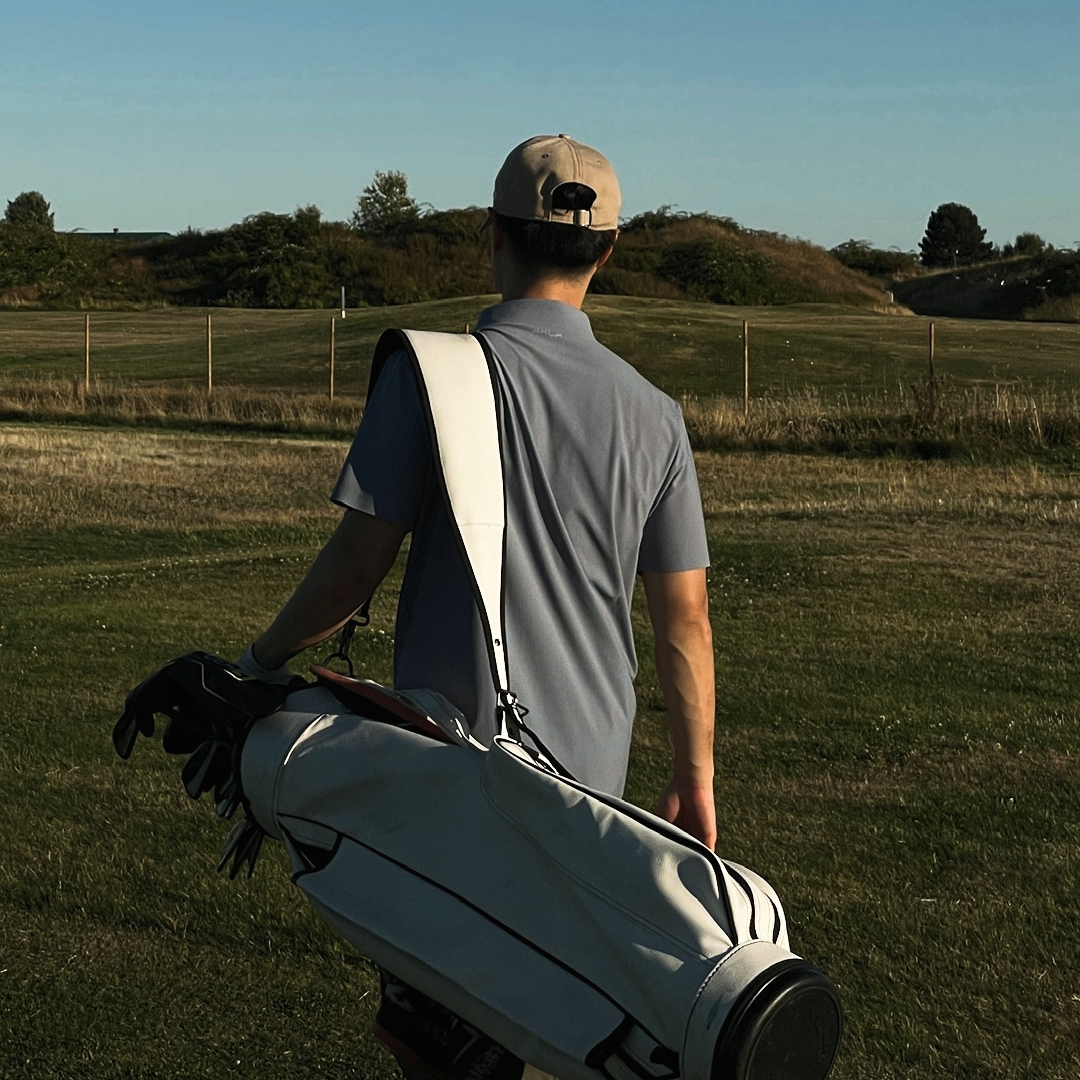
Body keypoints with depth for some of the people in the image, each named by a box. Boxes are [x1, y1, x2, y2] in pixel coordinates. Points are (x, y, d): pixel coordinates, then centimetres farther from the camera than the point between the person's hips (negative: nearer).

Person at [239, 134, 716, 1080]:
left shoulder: (429, 371, -10)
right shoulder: (651, 413, 2)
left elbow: (359, 560, -10)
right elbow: (684, 616, 4)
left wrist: (262, 660, 7)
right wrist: (695, 776, 14)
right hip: (588, 768, 4)